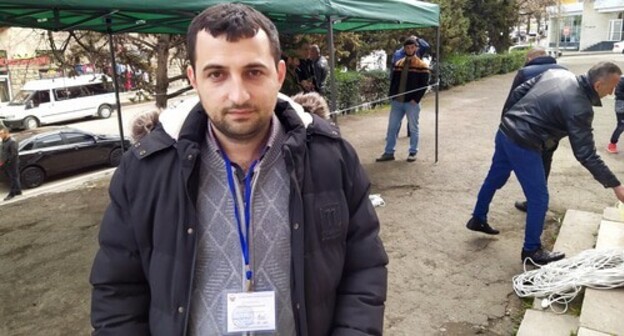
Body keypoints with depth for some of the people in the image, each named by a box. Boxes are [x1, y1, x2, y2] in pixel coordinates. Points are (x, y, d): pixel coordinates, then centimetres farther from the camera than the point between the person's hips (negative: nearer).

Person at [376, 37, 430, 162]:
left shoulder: (421, 66, -5)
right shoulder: (398, 64, 11)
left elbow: (423, 85, -8)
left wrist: (415, 99, -16)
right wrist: (392, 96, 4)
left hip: (412, 103, -5)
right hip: (397, 102, 5)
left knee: (413, 128, 6)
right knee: (392, 127, 6)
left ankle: (413, 152, 17)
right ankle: (389, 153, 14)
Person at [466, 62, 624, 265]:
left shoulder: (557, 73, 4)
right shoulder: (580, 108, -17)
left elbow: (518, 92, 10)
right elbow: (586, 154, -16)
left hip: (504, 132, 9)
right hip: (523, 145, -9)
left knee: (494, 179, 26)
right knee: (538, 198, 4)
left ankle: (478, 219, 46)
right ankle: (532, 250, 18)